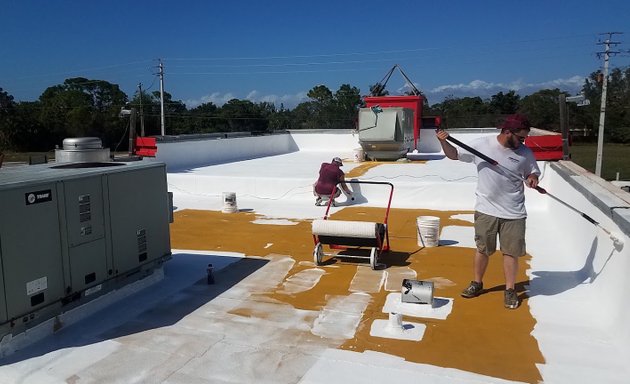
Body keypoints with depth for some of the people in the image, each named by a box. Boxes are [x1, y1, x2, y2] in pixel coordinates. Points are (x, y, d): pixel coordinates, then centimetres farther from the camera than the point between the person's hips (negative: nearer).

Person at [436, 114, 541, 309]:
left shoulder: (525, 153, -3)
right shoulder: (481, 144, -6)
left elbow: (533, 173, 11)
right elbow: (454, 155, 4)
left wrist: (533, 179, -12)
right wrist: (443, 142, -13)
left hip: (514, 213, 1)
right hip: (486, 210, -1)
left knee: (511, 251, 6)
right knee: (482, 249, 11)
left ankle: (509, 290, 22)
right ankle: (477, 284, 30)